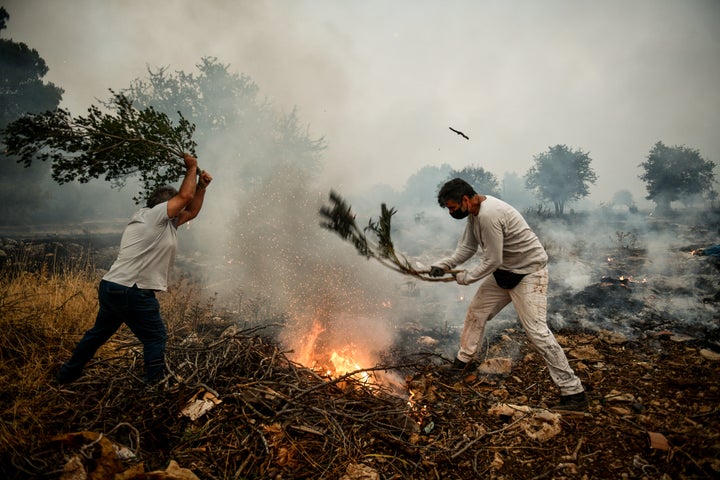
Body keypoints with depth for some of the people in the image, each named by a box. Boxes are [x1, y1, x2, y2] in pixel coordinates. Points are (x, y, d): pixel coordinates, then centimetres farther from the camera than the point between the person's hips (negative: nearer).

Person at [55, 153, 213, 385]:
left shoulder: (164, 223, 17)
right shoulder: (152, 215, -8)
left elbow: (191, 212, 22)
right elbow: (184, 196, -9)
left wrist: (201, 186, 16)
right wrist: (192, 168, 4)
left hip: (111, 288, 10)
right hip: (132, 292, -10)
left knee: (99, 333, 25)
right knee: (155, 337, 0)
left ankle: (68, 374, 41)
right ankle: (154, 383, 3)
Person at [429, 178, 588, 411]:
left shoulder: (489, 215, -30)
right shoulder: (474, 212, 1)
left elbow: (492, 261, -28)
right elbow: (467, 247, 6)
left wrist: (466, 277, -14)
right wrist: (444, 265, -8)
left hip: (529, 271, -10)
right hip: (503, 271, 10)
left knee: (536, 331, -13)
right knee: (476, 312, 15)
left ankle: (573, 392, -3)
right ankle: (465, 360, 35)